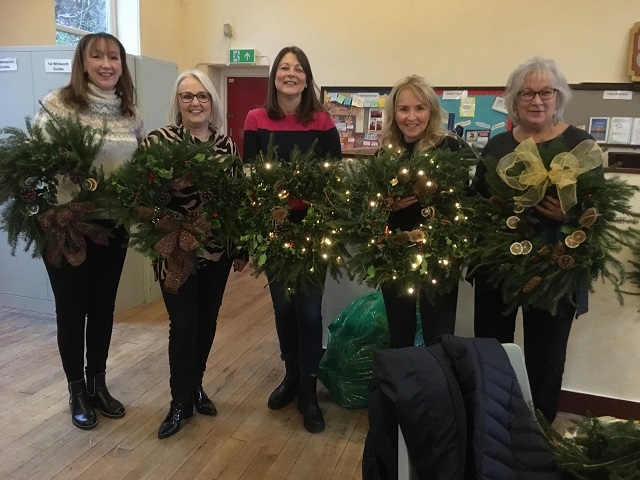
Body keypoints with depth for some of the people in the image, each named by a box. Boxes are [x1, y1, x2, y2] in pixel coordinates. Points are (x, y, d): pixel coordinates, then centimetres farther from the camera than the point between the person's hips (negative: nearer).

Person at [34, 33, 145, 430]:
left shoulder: (130, 112, 6)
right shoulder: (58, 104, -9)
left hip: (113, 223, 4)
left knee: (103, 305, 14)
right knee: (72, 307, 8)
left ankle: (98, 384, 33)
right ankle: (77, 391, 28)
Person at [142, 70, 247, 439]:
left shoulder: (226, 143, 5)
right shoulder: (160, 140, -7)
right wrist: (168, 184, -28)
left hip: (218, 249, 4)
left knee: (208, 321, 13)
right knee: (183, 325, 0)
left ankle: (196, 386, 35)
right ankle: (180, 401, 20)